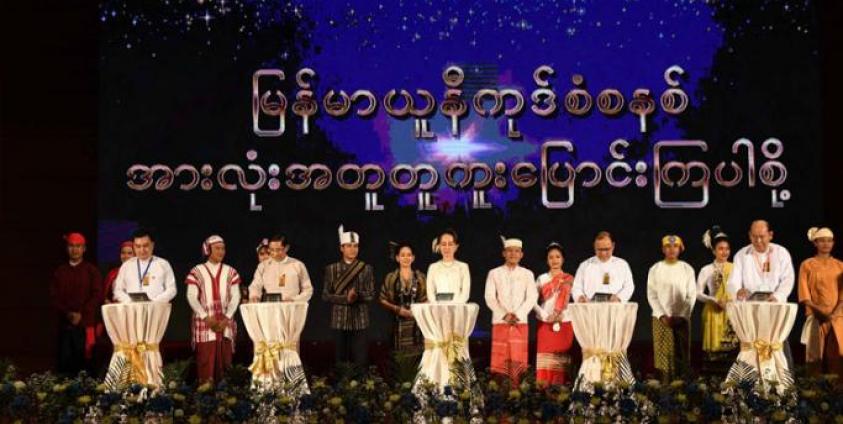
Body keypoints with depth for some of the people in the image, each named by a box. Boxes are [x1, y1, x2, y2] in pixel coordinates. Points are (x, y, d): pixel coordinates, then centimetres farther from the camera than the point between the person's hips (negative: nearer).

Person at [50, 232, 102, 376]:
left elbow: (97, 295, -2)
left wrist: (81, 314, -11)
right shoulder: (60, 271, 15)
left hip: (85, 323, -3)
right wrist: (67, 313, -7)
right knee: (64, 362, -1)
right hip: (64, 323, 3)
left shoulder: (92, 270, 7)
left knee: (84, 360, -5)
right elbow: (54, 296, 9)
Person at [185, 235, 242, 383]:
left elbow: (235, 296, 5)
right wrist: (206, 317, -13)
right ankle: (205, 383, -6)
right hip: (204, 321, -2)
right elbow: (192, 297, -2)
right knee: (205, 354, -8)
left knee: (223, 355, -3)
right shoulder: (197, 272, 4)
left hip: (225, 322, 2)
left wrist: (227, 318, -9)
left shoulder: (230, 272, 11)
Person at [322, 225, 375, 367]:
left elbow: (371, 294, 3)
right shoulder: (332, 269, 6)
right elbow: (326, 295, 2)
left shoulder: (366, 268, 7)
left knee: (361, 361, -3)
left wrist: (357, 295, -17)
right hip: (340, 321, 0)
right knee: (341, 360, 4)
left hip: (360, 321, 0)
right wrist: (345, 298, -12)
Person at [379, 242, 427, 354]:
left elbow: (426, 300, 9)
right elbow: (382, 300, 3)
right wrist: (398, 309, -9)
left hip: (416, 324, 1)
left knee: (416, 353, -6)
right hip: (397, 323, -1)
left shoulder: (420, 277, 7)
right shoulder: (390, 277, 4)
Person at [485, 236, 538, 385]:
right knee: (501, 358, -5)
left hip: (521, 322, 1)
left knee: (518, 359, -4)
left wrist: (517, 315, -12)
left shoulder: (527, 274, 11)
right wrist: (505, 315, -11)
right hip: (500, 321, 0)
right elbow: (490, 298, 1)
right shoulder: (494, 273, 9)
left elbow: (532, 297, 2)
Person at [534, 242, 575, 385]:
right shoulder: (541, 279, 10)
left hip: (564, 323, -1)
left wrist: (558, 314, -16)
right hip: (545, 324, 1)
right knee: (545, 356, -5)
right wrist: (544, 316, -10)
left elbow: (567, 300, -2)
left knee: (561, 357, -3)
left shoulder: (569, 279, 7)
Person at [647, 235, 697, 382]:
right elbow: (652, 296, 1)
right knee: (664, 354, -3)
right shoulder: (655, 269, 3)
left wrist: (681, 316, -9)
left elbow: (691, 296, 2)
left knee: (681, 355, -1)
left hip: (681, 318, 0)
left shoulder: (687, 269, 4)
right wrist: (662, 316, -10)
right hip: (661, 319, 0)